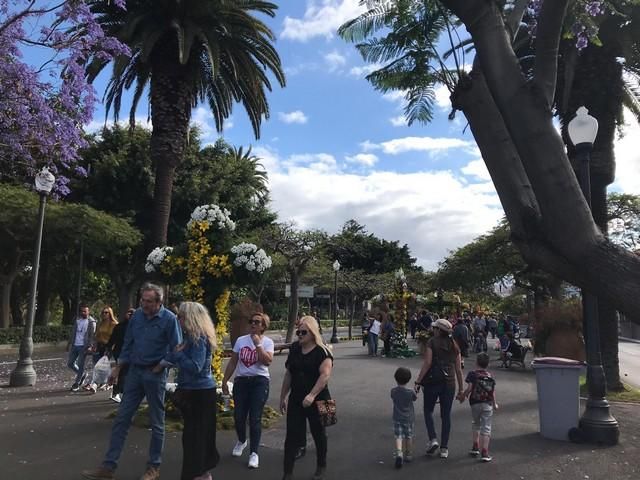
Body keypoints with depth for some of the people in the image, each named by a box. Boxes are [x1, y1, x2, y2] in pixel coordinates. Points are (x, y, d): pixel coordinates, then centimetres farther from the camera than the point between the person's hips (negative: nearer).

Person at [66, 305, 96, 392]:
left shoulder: (91, 322, -6)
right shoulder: (77, 320, 12)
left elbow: (92, 335, -11)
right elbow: (73, 333, 17)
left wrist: (89, 346, -20)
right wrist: (69, 343, 12)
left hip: (83, 346, -6)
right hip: (74, 345, 6)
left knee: (80, 365, -3)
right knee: (70, 363, 9)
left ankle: (76, 384, 10)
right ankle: (82, 375, 29)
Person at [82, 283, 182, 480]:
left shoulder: (169, 319, -14)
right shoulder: (137, 315, 1)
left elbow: (176, 350, -11)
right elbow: (128, 344, 11)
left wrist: (161, 365, -19)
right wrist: (118, 367, 11)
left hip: (155, 375, -5)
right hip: (135, 372, 5)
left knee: (156, 423, 8)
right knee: (121, 419, 7)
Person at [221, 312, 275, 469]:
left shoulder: (267, 342, -3)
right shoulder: (240, 340, 5)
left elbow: (267, 361, -20)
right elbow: (232, 363, 11)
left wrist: (258, 344, -19)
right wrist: (224, 381, 10)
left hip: (259, 381, -3)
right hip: (241, 381, 3)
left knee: (255, 418, -5)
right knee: (238, 416, 7)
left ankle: (254, 453, 8)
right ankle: (241, 441, 38)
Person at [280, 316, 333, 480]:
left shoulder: (322, 351, -12)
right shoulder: (294, 349, 5)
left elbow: (325, 375, -22)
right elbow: (289, 374, 11)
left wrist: (312, 395, -30)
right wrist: (283, 396, 12)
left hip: (317, 401, -4)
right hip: (295, 400, 4)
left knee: (318, 434, 14)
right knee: (292, 435, 2)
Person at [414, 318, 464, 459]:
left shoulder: (432, 342, -7)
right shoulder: (454, 345, 6)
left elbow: (427, 363, -13)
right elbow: (458, 369, 8)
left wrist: (418, 381, -9)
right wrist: (461, 388, 15)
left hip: (433, 381, -4)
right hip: (449, 383, 4)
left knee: (428, 410, 14)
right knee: (446, 415, 10)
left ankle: (433, 439, -2)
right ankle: (444, 448, 14)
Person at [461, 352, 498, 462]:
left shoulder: (472, 374, -6)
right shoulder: (490, 376, 5)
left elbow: (469, 388, -14)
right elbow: (493, 392, 6)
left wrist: (463, 396, 4)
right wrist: (494, 404, 21)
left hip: (475, 403, -1)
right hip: (487, 404, 1)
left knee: (476, 424, 20)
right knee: (486, 427, 3)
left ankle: (475, 447, 21)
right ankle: (484, 452, 0)